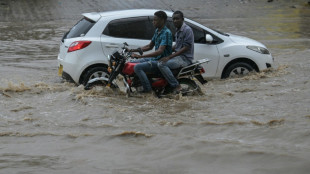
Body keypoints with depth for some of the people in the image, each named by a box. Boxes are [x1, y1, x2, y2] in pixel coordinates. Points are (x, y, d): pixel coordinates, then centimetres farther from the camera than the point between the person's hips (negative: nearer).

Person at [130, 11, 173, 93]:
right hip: (155, 59, 10)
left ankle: (148, 90, -23)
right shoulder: (157, 31, 12)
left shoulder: (166, 33, -19)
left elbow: (160, 51, -29)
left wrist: (140, 56, -34)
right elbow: (150, 46, 23)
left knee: (138, 67, -27)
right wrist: (135, 50, 10)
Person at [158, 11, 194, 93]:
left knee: (162, 64, -26)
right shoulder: (178, 30, 17)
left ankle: (176, 86, -25)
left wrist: (169, 57, -24)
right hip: (178, 55, 10)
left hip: (185, 58, -10)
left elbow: (186, 48, -21)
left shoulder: (187, 30, -14)